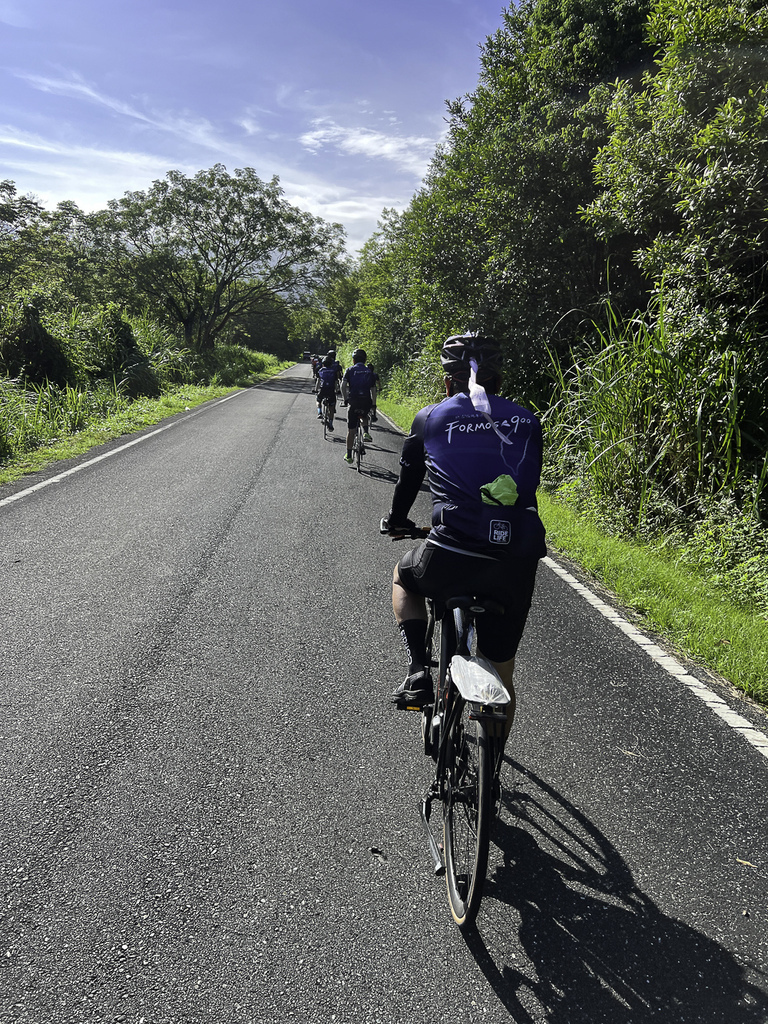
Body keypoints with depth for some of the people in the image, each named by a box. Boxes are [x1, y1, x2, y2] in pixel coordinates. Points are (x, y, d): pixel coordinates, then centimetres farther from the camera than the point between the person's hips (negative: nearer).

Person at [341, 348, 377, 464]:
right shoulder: (369, 372, 10)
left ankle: (348, 456, 11)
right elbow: (373, 390, 6)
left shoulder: (350, 370, 3)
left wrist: (345, 399, -1)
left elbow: (343, 385, -10)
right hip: (366, 403, 2)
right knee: (364, 416, 38)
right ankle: (366, 433, 13)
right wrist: (373, 405, 12)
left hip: (354, 402, -2)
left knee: (351, 430, 7)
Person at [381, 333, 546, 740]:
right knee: (501, 679, 21)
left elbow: (408, 477, 24)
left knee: (404, 578, 33)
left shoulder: (430, 418, 9)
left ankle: (419, 672, 17)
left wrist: (397, 520, 43)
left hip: (451, 557, -2)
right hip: (517, 566, 3)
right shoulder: (527, 422, 14)